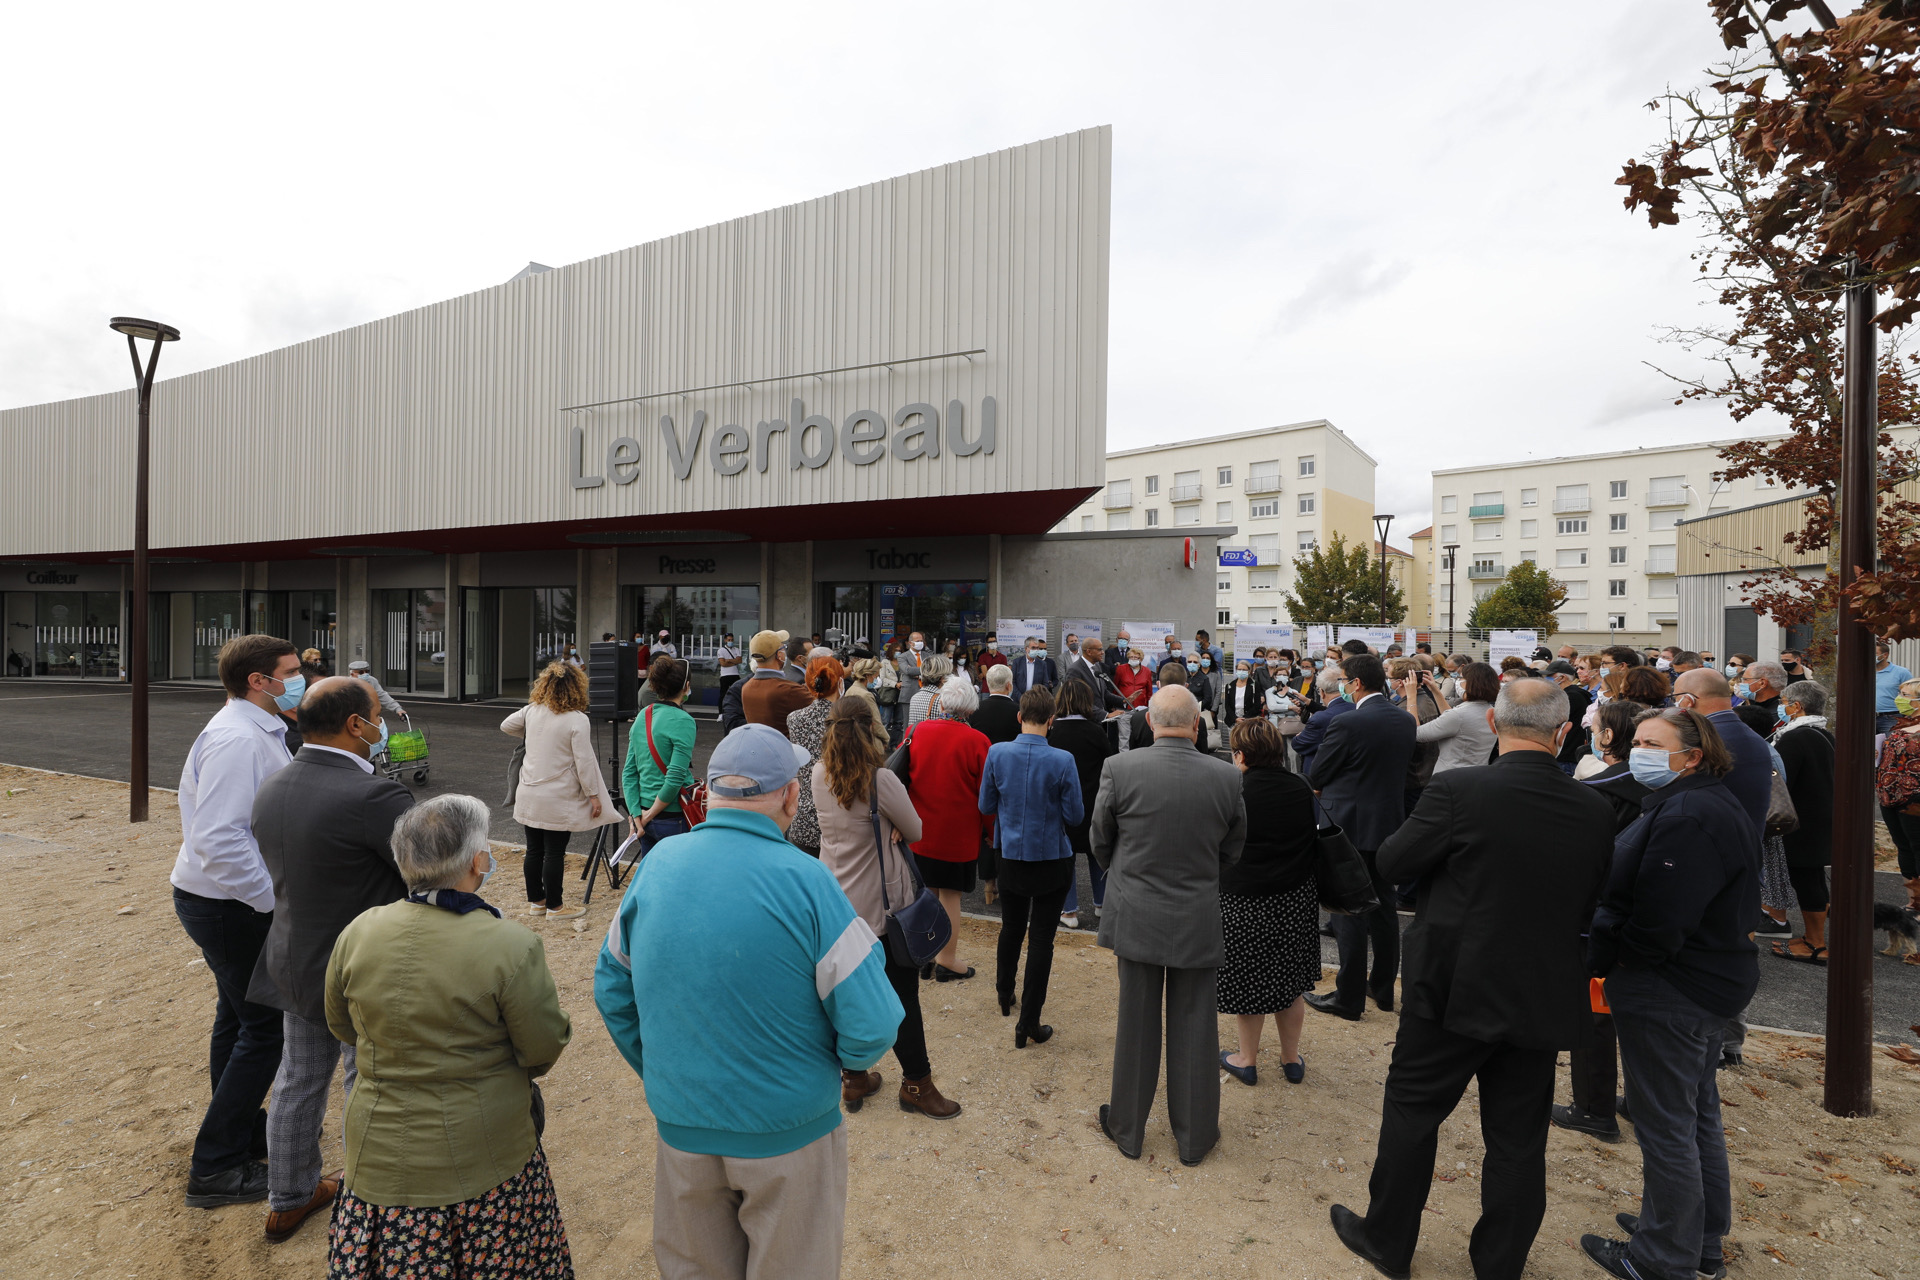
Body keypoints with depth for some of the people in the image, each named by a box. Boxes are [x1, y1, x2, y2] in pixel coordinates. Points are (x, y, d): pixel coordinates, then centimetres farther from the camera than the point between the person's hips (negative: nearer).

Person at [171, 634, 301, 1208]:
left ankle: (246, 1134, 40)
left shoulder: (259, 731, 9)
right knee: (266, 1029, 0)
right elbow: (219, 840, -31)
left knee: (239, 1019, 22)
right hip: (232, 907, -11)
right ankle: (216, 1169, 14)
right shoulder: (237, 740, -25)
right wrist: (275, 899, -24)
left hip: (230, 901, 11)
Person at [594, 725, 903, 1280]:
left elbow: (612, 989, 3)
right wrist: (845, 1059, -1)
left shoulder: (657, 863, -10)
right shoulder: (806, 881, -24)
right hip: (788, 1130, -4)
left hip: (681, 1125, 4)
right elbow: (871, 1028, -23)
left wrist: (658, 1073, 15)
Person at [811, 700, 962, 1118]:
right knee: (902, 995, 10)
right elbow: (915, 831, -11)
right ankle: (916, 1084, 24)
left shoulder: (820, 775, -5)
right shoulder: (881, 779, -23)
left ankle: (853, 1080, 33)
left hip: (837, 902, 6)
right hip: (883, 904, -6)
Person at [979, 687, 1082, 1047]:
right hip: (1052, 859, -3)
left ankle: (1004, 997, 44)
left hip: (1011, 857, 3)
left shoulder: (996, 753, -13)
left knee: (1011, 929, 23)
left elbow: (986, 806, -3)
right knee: (1041, 939, 6)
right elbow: (1075, 814, -11)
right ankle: (1028, 1023, 12)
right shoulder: (1062, 761, -19)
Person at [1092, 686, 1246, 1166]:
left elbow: (1100, 842, -2)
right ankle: (1195, 1136, 32)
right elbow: (1232, 850, 3)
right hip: (1199, 922, 1)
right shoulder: (1226, 777, -11)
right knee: (1194, 1031, 16)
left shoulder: (1118, 769, -16)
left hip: (1136, 917, 0)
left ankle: (1127, 1130, 32)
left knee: (1136, 1026, 15)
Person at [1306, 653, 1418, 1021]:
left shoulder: (1346, 724, -21)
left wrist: (1328, 784, 10)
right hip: (1389, 823, 7)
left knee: (1349, 913, 1)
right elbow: (1400, 767, 14)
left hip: (1349, 826, -7)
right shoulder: (1406, 721, 2)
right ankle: (1383, 989, 29)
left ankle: (1349, 998, 10)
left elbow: (1315, 777, -12)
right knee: (1383, 909, 17)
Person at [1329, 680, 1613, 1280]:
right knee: (1518, 1140, 19)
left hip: (1454, 990, -4)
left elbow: (1392, 861, -12)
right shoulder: (1596, 812, -5)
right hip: (1544, 1000, 4)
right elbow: (1590, 909, 6)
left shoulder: (1458, 790, -21)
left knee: (1411, 1115, 15)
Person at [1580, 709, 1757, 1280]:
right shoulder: (1710, 805, 11)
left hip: (1670, 996, -11)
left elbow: (1656, 925, -27)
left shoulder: (1687, 818, -25)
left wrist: (1600, 959, -12)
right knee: (1697, 1114, 23)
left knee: (1665, 1126, 5)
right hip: (1707, 982, 11)